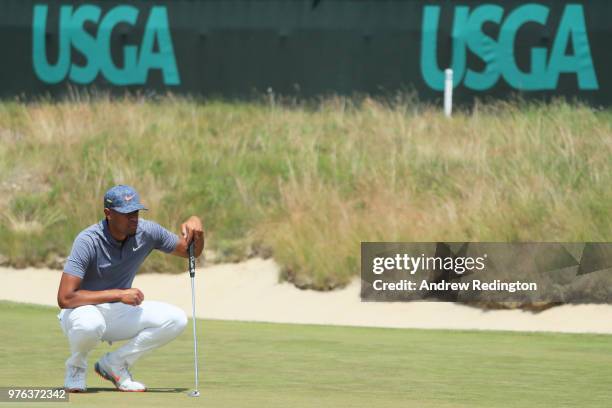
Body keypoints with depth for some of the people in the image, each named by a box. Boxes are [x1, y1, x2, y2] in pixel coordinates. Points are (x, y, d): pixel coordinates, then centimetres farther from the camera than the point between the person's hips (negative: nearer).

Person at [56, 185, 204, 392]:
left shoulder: (147, 232, -10)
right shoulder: (88, 241, -26)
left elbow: (191, 251, 5)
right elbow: (65, 298, -32)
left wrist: (195, 225, -19)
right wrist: (119, 294, -34)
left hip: (120, 313, 5)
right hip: (83, 311, -5)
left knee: (176, 320, -16)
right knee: (89, 324, -41)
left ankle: (114, 364, 0)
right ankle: (76, 367, -6)